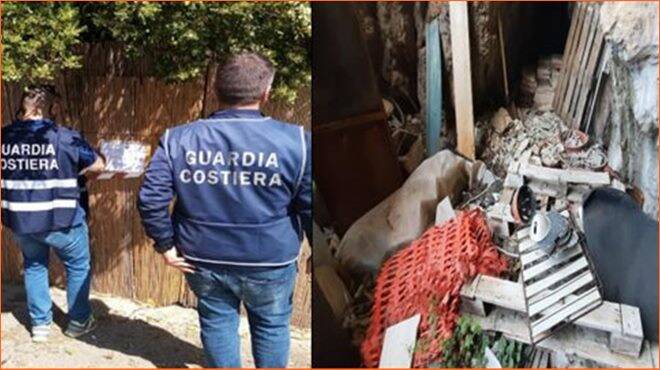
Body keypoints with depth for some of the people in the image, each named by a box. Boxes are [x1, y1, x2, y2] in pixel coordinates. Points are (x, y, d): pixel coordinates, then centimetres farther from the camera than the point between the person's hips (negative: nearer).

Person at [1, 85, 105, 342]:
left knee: (34, 266, 23)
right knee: (78, 265, 17)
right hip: (60, 219, -4)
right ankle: (78, 321, 26)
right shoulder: (66, 137, -15)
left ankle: (40, 324, 30)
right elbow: (98, 165, -3)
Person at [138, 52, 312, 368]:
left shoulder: (177, 139, -8)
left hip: (203, 260, 2)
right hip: (270, 262, -2)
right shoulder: (294, 141, -15)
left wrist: (166, 245, 2)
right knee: (271, 325, 19)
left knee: (217, 322, 22)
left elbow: (150, 199, -9)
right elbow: (309, 206, -12)